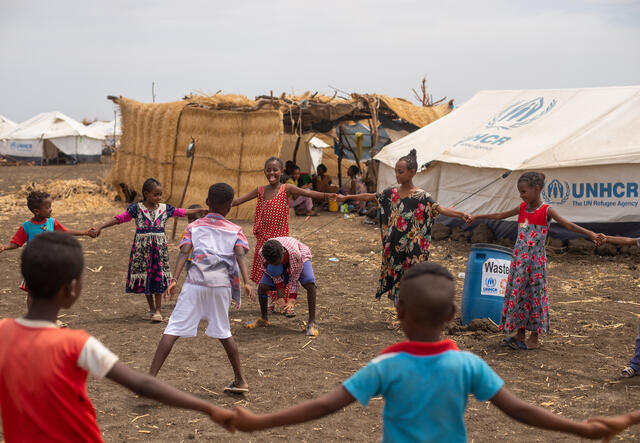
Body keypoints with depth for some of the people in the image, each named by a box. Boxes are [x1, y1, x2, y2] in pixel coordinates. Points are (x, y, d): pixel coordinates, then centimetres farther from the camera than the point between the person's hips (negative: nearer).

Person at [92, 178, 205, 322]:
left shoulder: (165, 208, 4)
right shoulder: (137, 209, -5)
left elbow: (182, 212, 13)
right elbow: (120, 218, -9)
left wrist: (200, 211, 14)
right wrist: (100, 228, -15)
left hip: (159, 247, 1)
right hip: (142, 247, -1)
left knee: (158, 278, 0)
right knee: (145, 277, 6)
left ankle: (158, 311, 7)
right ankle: (152, 309, 21)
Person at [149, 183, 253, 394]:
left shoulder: (194, 227, 16)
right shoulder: (235, 230, 16)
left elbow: (184, 252, 0)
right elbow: (240, 255, -1)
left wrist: (175, 279, -8)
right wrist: (246, 282, -13)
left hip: (196, 282, -1)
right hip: (222, 284, 2)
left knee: (174, 329, -4)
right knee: (223, 332, 18)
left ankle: (151, 377, -12)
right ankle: (240, 380, 22)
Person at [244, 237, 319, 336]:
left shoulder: (294, 253, -44)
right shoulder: (263, 254, -34)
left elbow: (294, 278, -28)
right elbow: (276, 276, -19)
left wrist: (292, 299, -30)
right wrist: (280, 296, -21)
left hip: (300, 261, -3)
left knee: (309, 283, -31)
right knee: (262, 286, -16)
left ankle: (312, 322, -23)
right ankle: (263, 319, 11)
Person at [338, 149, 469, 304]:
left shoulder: (421, 196, -9)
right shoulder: (391, 193, 6)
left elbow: (440, 209, -19)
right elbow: (369, 197, 15)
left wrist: (462, 214, -35)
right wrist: (346, 197, 19)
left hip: (411, 249, -5)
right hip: (393, 247, 5)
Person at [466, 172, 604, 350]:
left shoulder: (546, 211, -10)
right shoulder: (521, 208, 7)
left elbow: (568, 225, -17)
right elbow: (499, 215, 18)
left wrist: (590, 234, -29)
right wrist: (477, 217, 23)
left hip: (535, 261, -5)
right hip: (519, 259, 6)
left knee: (534, 295, 1)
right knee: (518, 293, 8)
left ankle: (534, 339, 10)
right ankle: (520, 334, 19)